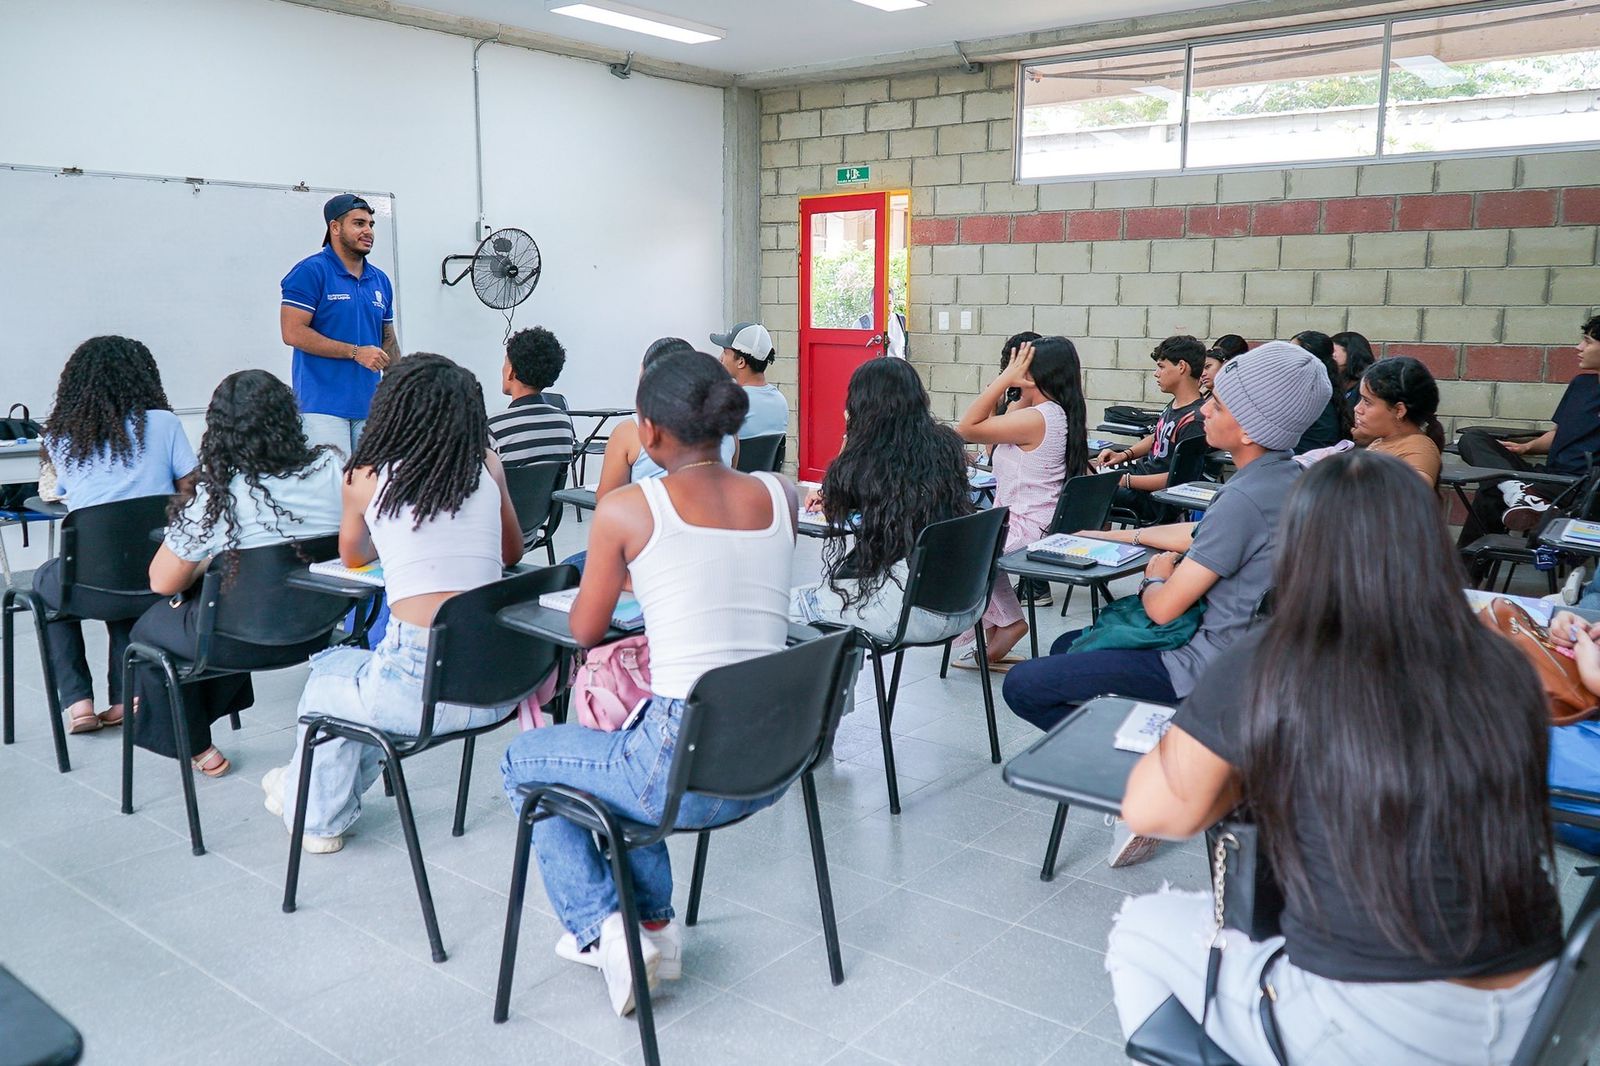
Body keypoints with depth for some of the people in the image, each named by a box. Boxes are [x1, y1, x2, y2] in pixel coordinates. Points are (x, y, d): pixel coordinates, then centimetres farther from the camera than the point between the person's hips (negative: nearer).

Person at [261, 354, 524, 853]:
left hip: (423, 690, -4)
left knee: (326, 675, 31)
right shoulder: (487, 466, 7)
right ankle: (335, 794, 53)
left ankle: (315, 813, 48)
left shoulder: (366, 475, 2)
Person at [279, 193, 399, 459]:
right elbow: (293, 333, -12)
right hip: (323, 406, -6)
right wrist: (356, 352, -13)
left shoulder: (380, 280, 15)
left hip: (370, 405, 6)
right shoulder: (311, 271, -4)